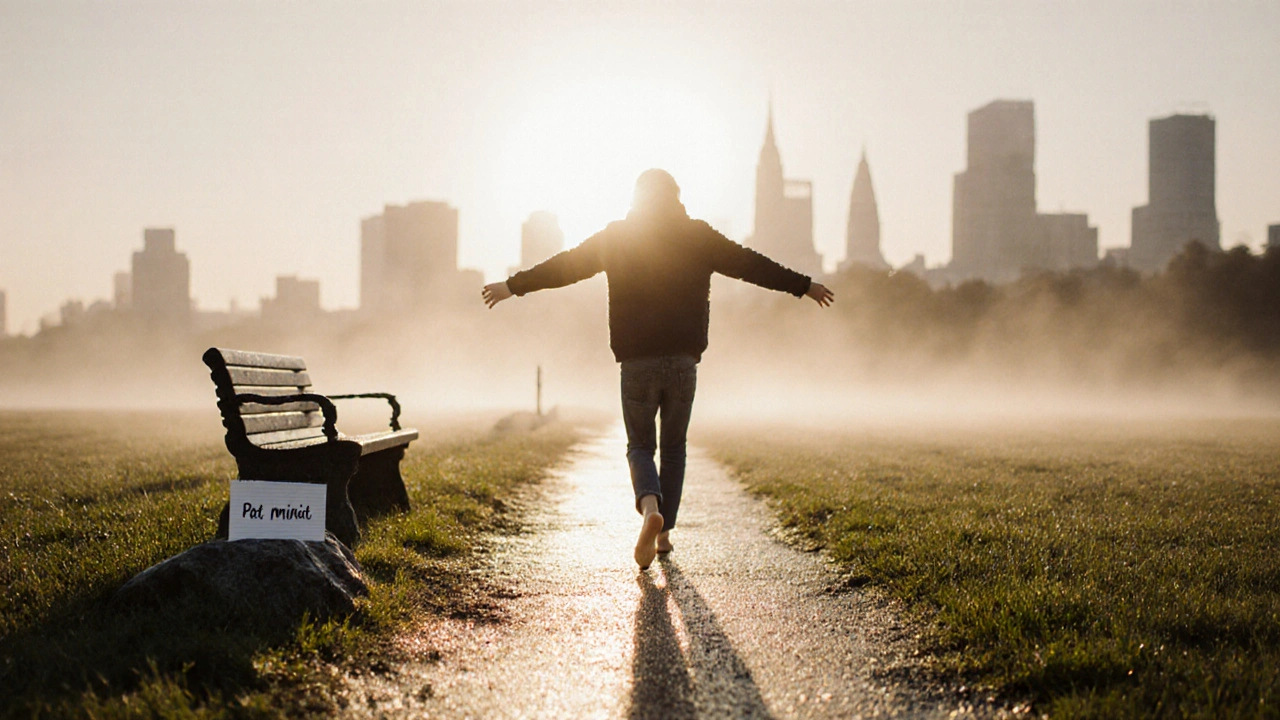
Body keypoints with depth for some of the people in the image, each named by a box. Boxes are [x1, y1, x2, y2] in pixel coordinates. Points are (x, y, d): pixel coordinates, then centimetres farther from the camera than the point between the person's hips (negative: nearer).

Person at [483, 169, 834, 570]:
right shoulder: (698, 237, 4)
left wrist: (513, 286, 23)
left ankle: (650, 508, -21)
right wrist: (804, 286, 22)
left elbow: (563, 266, 10)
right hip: (684, 360, 1)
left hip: (636, 361, -1)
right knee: (674, 447, 15)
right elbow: (753, 266, 10)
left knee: (640, 446, 9)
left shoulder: (615, 238, 3)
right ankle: (664, 532, 17)